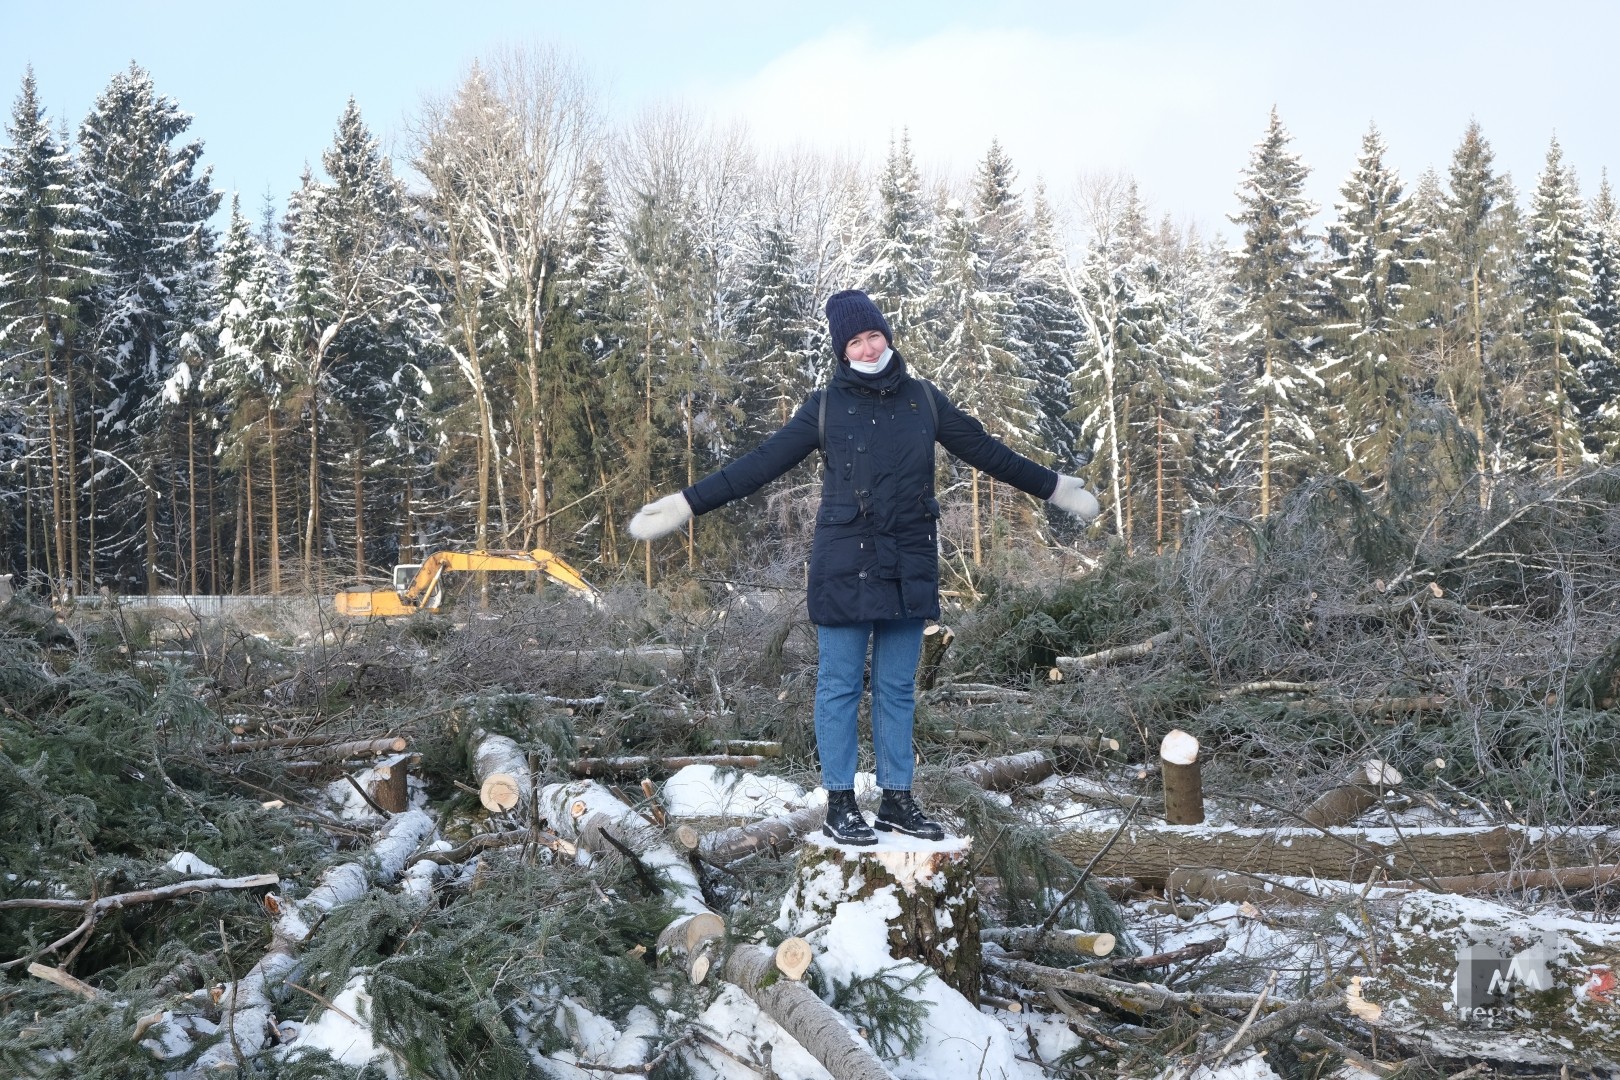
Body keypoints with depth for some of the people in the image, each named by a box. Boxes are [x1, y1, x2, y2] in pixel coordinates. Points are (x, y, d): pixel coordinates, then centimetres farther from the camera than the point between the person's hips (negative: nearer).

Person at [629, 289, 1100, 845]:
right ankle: (839, 803, 9)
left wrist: (1054, 487, 20)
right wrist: (688, 503, -9)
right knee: (840, 686, 2)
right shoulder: (825, 406, -1)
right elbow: (761, 463, -3)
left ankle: (897, 799, 17)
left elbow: (986, 451, 15)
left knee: (897, 689, 9)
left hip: (909, 569, 3)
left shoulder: (923, 400, 7)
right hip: (845, 567, -3)